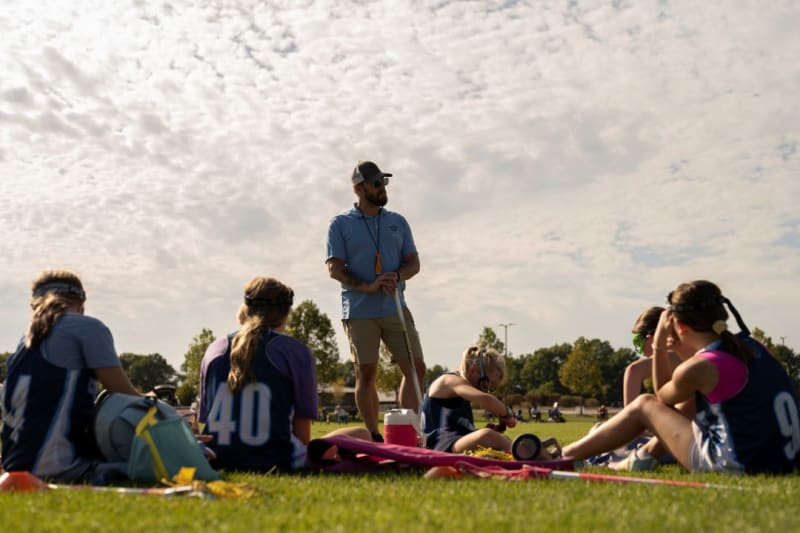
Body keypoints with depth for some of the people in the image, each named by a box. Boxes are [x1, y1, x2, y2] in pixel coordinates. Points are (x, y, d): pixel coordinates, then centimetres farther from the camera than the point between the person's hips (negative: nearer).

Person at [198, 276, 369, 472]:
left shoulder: (214, 349, 10)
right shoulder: (296, 351, -2)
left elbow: (204, 420, 14)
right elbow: (302, 431, 0)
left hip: (218, 463, 5)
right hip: (276, 463, -5)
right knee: (360, 435, 10)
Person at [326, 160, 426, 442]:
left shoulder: (397, 222, 13)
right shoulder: (341, 224, 2)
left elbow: (414, 262, 11)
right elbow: (335, 268, -5)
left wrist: (397, 276, -11)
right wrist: (368, 287, -19)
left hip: (396, 308, 4)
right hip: (359, 311, -3)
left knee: (416, 368, -1)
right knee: (366, 373, 1)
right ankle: (374, 438, 11)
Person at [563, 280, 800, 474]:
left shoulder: (695, 369, -15)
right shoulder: (751, 345, 6)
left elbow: (662, 397, 6)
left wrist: (659, 345, 3)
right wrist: (684, 351, 14)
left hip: (735, 466, -8)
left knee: (644, 405, 6)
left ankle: (564, 456, 14)